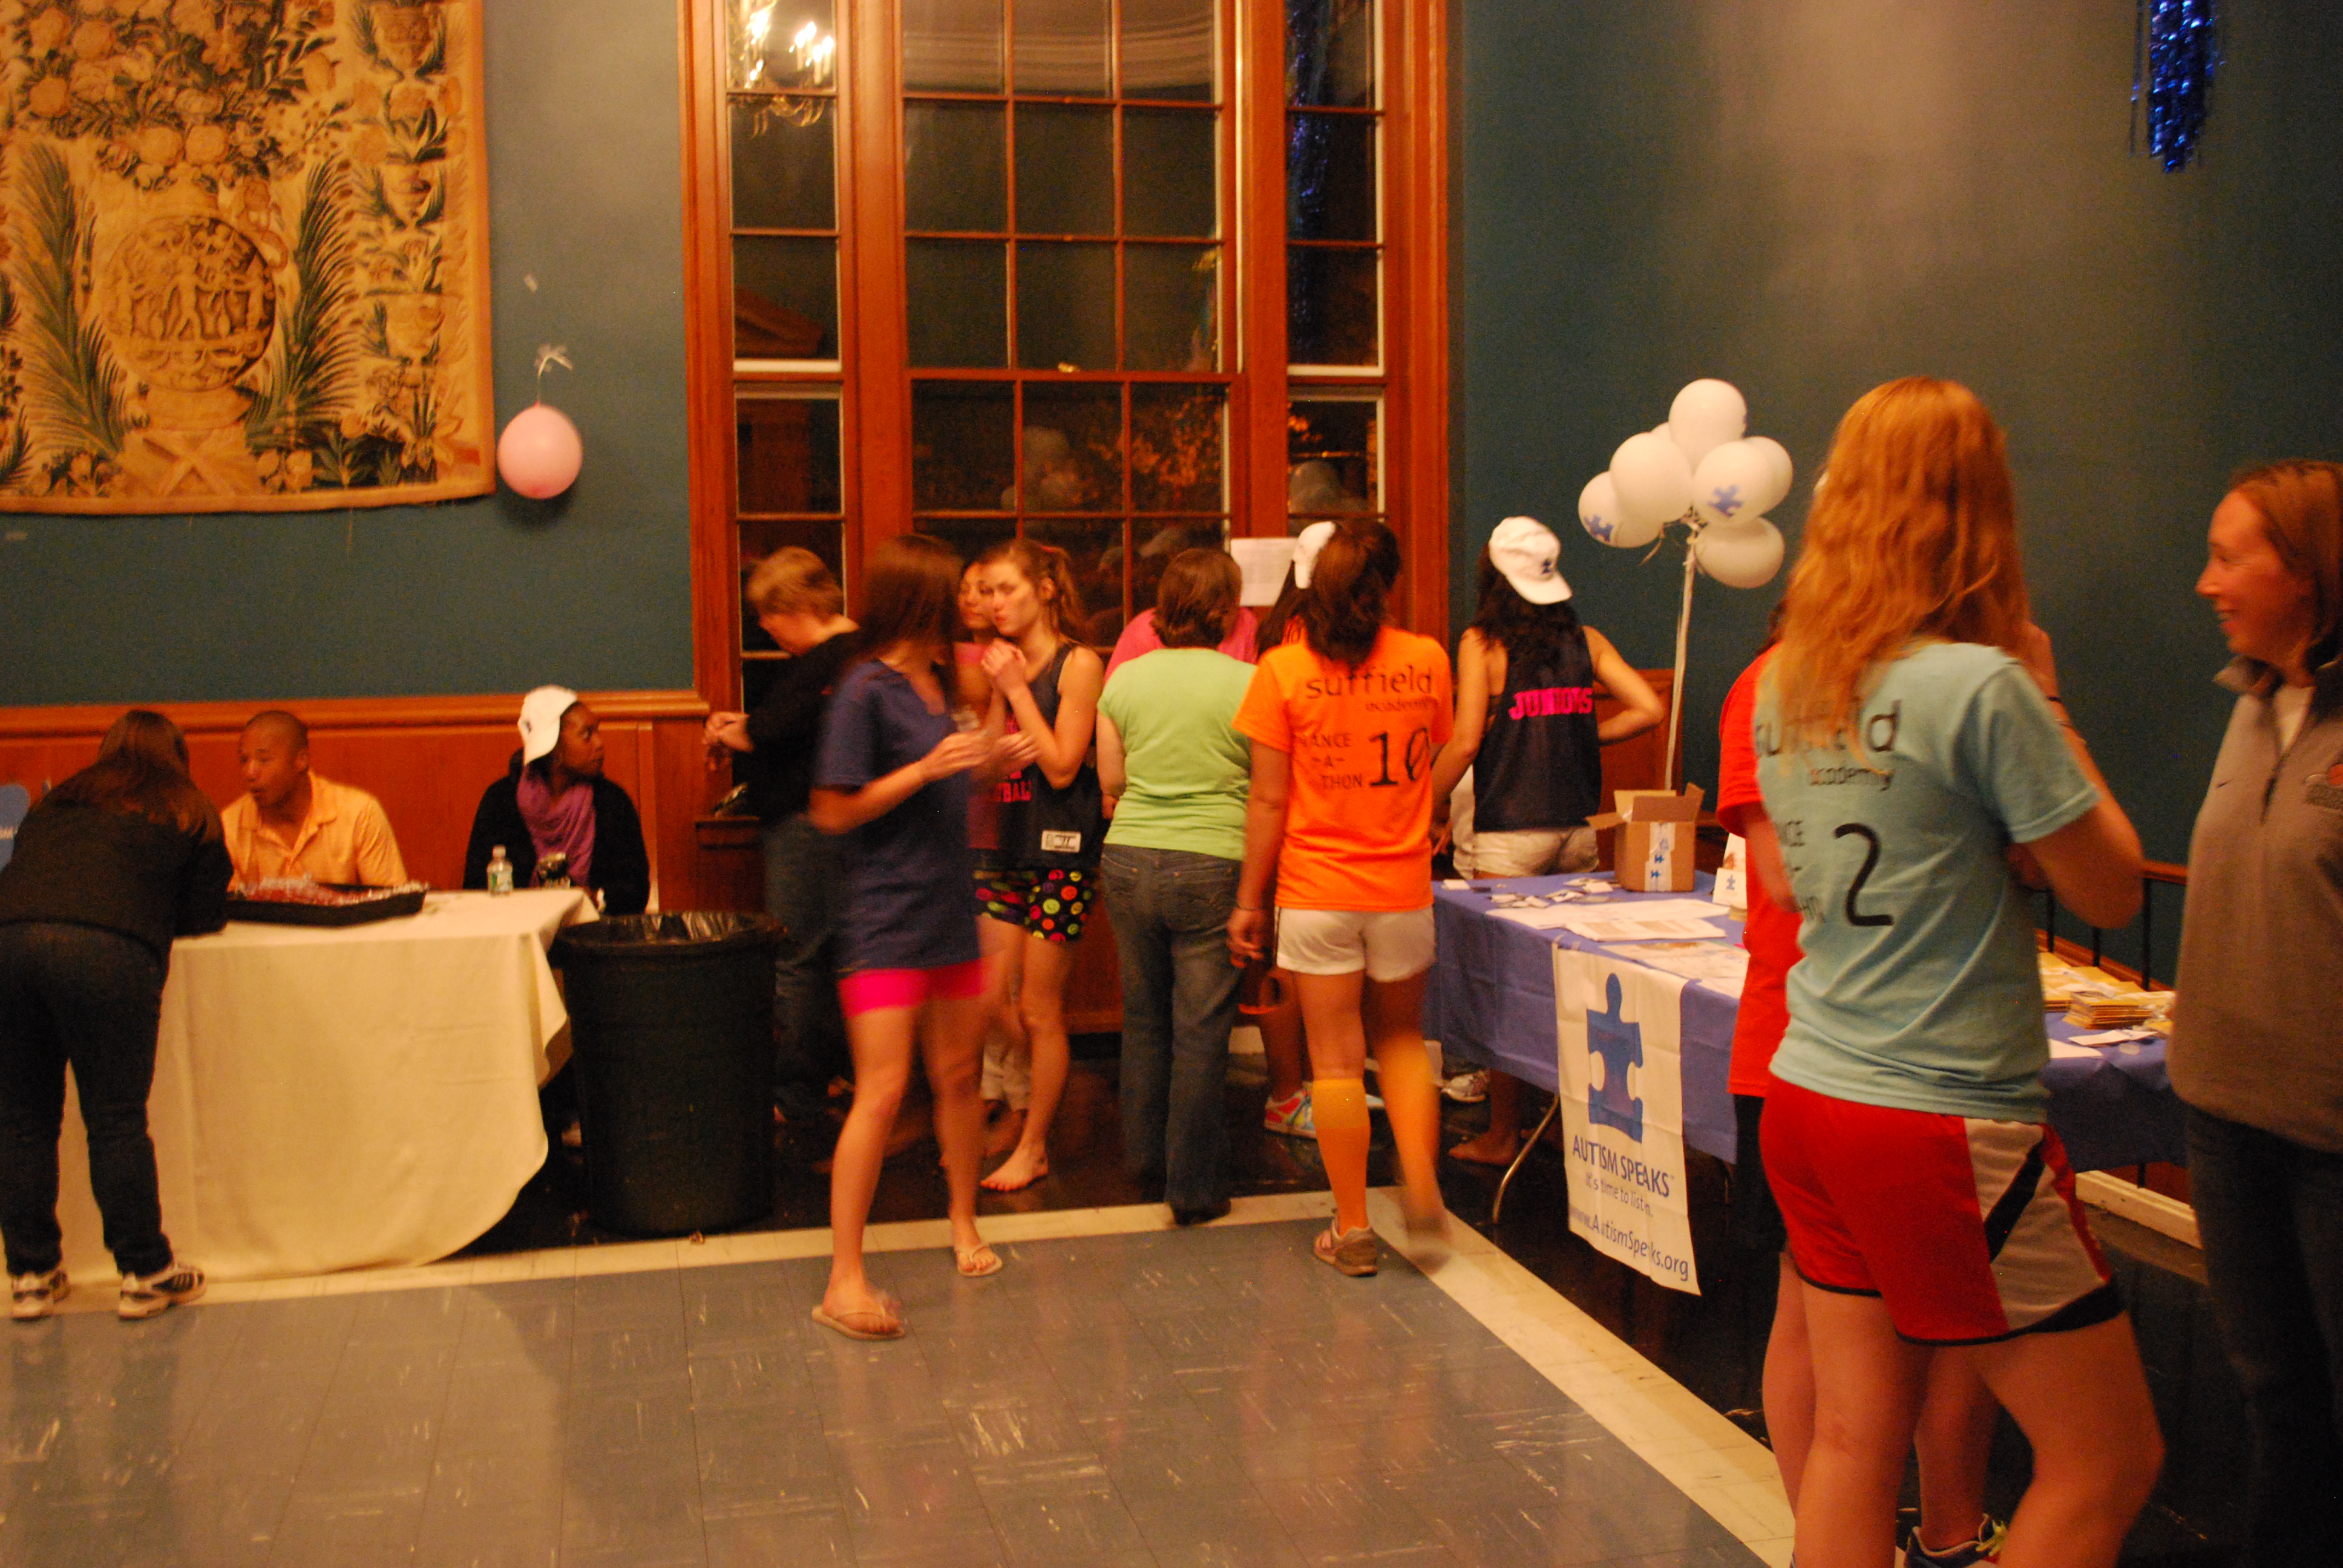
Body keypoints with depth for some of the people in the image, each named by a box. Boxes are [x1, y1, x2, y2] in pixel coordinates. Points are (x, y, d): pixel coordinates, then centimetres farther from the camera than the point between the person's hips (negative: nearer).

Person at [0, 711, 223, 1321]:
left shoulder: (56, 804, 30)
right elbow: (204, 916, 19)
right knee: (116, 1120, 4)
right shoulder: (190, 814, 20)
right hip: (106, 950, -4)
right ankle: (145, 1272, 13)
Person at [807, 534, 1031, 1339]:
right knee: (882, 1088, -12)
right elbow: (835, 811, -14)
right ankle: (845, 1279, -7)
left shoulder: (933, 683, 13)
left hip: (947, 910, 8)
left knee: (958, 1073, 17)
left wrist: (989, 758, 9)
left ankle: (964, 1224, 35)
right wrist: (930, 767, -20)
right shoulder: (865, 690, -12)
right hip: (886, 917, -8)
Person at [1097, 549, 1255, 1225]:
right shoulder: (1247, 683, -8)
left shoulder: (1124, 678, 4)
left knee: (1144, 1014, 19)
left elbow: (1110, 779, 11)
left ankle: (1143, 1155, 34)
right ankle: (1194, 1187, 10)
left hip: (1129, 860, 4)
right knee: (1201, 1030, 3)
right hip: (1212, 865, -4)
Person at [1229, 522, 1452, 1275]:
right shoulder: (1427, 660, -2)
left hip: (1317, 890, -2)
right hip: (1402, 888, 2)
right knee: (1401, 1040, 21)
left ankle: (1352, 1230, 12)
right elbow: (1434, 767, 10)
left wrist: (1248, 900, 1)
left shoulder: (1283, 670, -9)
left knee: (1337, 1060, 5)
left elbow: (1269, 800, -7)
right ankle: (1420, 1184, 6)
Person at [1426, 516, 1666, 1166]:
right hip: (1578, 830, 5)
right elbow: (1649, 708, 1)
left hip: (1509, 834, -5)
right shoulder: (1586, 640, 6)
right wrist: (1583, 737, 13)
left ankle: (1502, 1135, 11)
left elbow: (1465, 743, -13)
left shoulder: (1483, 642, -7)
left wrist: (1431, 808, -1)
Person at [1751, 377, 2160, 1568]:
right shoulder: (1982, 685, -17)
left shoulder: (1786, 684, 5)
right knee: (2107, 1458, 7)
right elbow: (2111, 890, -8)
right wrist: (2045, 695, 0)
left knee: (1854, 1438, 14)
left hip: (1808, 1100, 8)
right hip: (1947, 1125, -8)